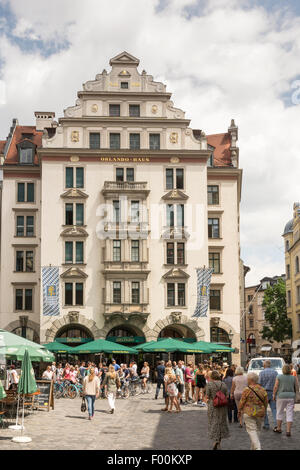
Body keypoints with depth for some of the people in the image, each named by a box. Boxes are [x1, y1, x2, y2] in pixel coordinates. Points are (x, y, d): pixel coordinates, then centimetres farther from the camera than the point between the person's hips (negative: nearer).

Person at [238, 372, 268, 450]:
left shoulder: (247, 390, -11)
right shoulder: (263, 390, 3)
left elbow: (242, 402, -7)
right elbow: (266, 403, 10)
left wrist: (239, 411, 7)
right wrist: (263, 412, 23)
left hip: (249, 413, -5)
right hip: (260, 413, 5)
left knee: (252, 431, -4)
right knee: (257, 430, 15)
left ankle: (257, 448, -18)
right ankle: (253, 448, 22)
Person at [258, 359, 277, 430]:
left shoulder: (262, 372, -5)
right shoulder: (275, 372, 5)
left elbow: (259, 383, -7)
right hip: (273, 392, 3)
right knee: (274, 408, 2)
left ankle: (266, 424, 10)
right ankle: (276, 424, -12)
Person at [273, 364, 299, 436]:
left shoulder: (279, 377, -5)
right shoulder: (294, 378, 0)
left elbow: (276, 387, -6)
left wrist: (274, 395, 5)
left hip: (281, 396, -1)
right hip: (291, 397, 1)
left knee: (279, 413, 14)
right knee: (290, 415, 3)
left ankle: (278, 428, 23)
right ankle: (288, 431, -1)